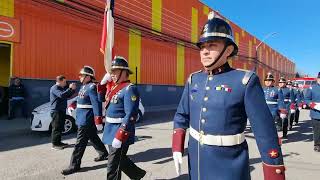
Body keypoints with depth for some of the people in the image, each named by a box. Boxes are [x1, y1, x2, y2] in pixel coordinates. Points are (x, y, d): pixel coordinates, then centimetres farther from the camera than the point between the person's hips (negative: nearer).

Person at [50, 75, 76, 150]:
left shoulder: (63, 88, 19)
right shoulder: (54, 88, -11)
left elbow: (68, 95, 20)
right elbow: (61, 95, -28)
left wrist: (73, 89, 5)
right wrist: (70, 88, -27)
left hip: (62, 110, 10)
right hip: (56, 111, -10)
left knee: (60, 127, 14)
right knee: (56, 128, -7)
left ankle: (58, 142, 23)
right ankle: (54, 144, -1)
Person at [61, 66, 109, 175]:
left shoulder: (92, 88, -19)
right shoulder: (84, 86, 12)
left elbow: (97, 105, -23)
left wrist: (98, 121, -25)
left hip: (86, 121, -10)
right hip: (83, 119, 10)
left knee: (80, 143, -3)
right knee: (93, 138, 21)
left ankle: (74, 165, 7)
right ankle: (104, 154, 36)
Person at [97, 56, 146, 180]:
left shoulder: (129, 89, -18)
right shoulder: (113, 86, 9)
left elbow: (131, 115, -24)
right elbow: (101, 98, 24)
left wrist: (119, 136, -28)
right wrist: (103, 82, 8)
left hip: (120, 131, -9)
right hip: (111, 129, 9)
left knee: (113, 166, 2)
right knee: (120, 159, 23)